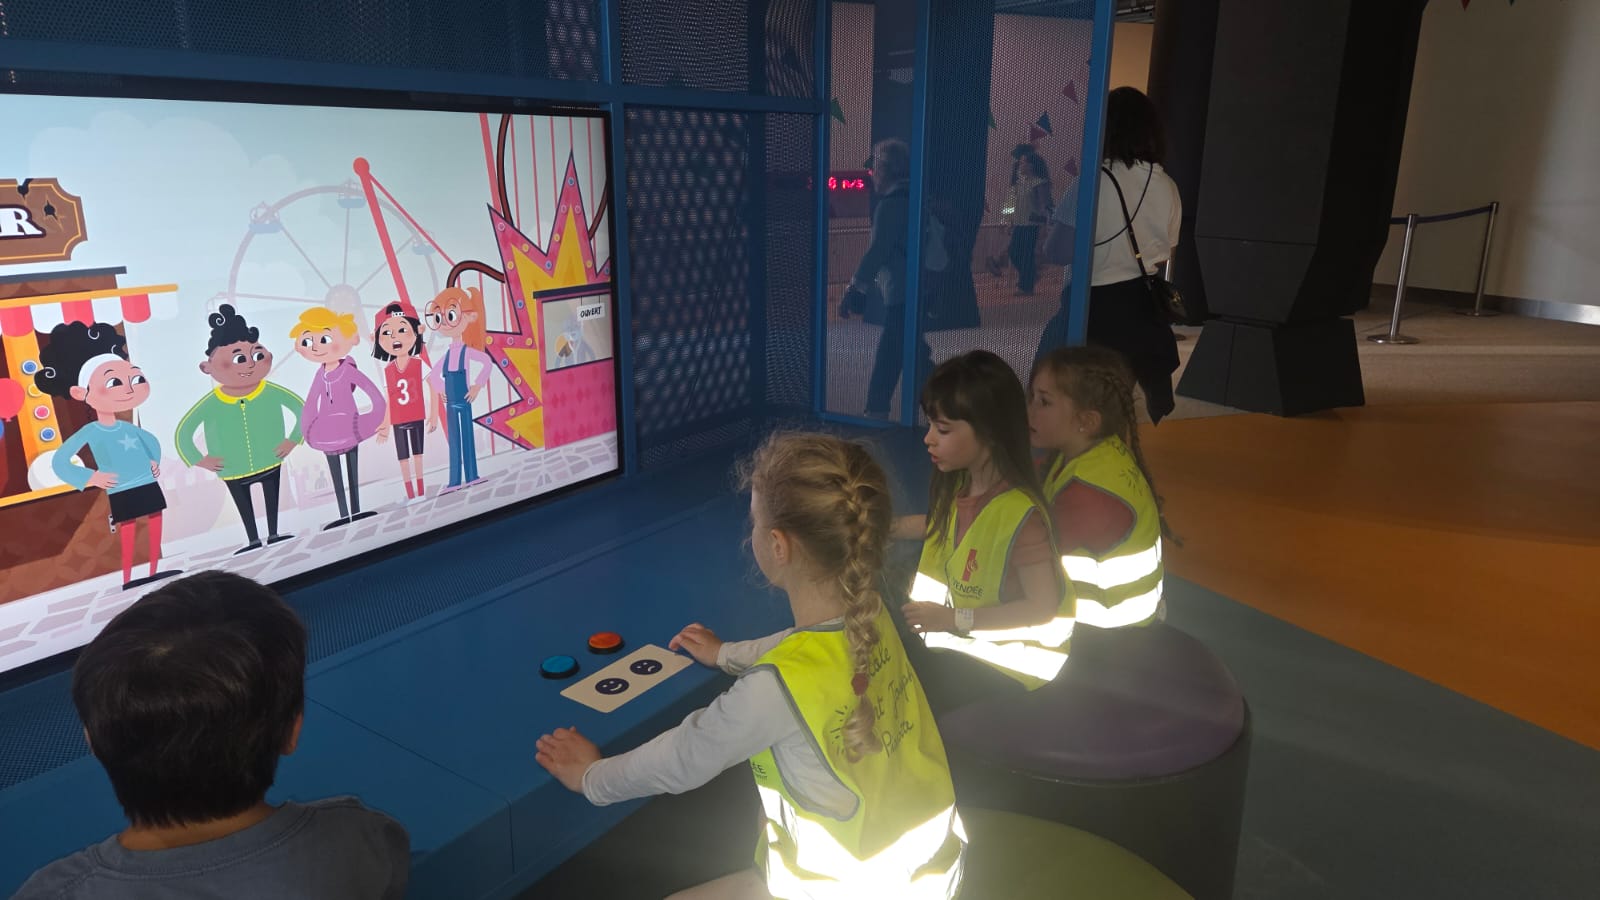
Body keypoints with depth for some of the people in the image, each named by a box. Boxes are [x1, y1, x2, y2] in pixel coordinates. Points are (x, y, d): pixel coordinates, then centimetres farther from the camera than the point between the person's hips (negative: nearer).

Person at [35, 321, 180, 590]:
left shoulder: (128, 427, 7)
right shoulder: (90, 432, -9)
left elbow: (152, 441, 29)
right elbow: (59, 461, -11)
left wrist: (155, 462, 12)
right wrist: (92, 479, -14)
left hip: (149, 484, 6)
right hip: (121, 492, -6)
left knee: (155, 521, 8)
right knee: (128, 529, -4)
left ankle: (154, 570, 19)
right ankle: (128, 578, 5)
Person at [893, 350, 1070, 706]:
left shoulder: (1020, 514, -27)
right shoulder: (956, 486, -4)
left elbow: (1043, 608, -23)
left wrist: (954, 619, -25)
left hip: (1009, 663, -7)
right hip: (962, 638, 8)